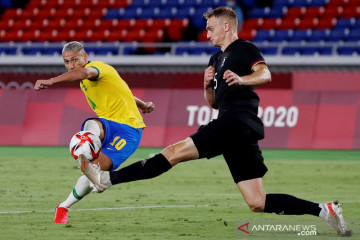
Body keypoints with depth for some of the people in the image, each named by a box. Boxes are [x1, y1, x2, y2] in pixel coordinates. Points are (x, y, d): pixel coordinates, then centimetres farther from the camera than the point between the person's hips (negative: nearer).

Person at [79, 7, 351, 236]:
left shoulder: (245, 49, 2)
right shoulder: (216, 59, 28)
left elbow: (265, 74, -17)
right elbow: (213, 103, 30)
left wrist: (241, 79, -36)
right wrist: (208, 85, 10)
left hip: (236, 123, -9)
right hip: (236, 132, 9)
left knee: (175, 152, -14)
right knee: (258, 203, 1)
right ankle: (323, 210, 0)